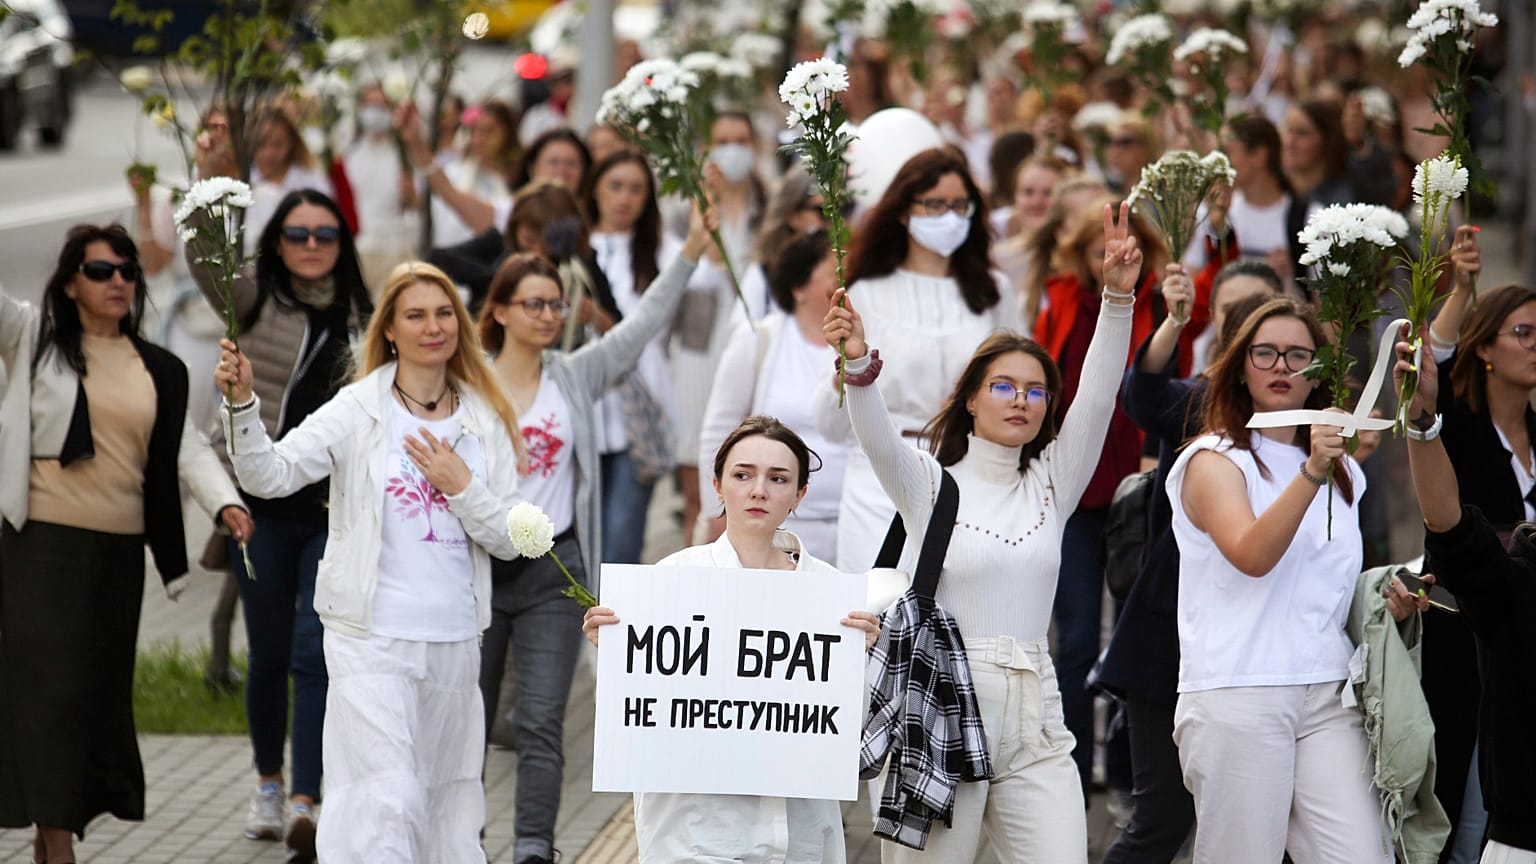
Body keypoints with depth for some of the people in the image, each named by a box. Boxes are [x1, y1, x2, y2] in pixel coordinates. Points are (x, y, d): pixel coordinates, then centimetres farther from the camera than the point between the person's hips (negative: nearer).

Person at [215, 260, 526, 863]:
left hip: (454, 643, 5)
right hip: (372, 639, -5)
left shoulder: (485, 422, 8)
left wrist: (462, 487, -9)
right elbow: (269, 475, -15)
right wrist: (243, 405, -30)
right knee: (384, 807, -14)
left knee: (448, 810, 11)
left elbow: (510, 540, 6)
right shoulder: (358, 411, -3)